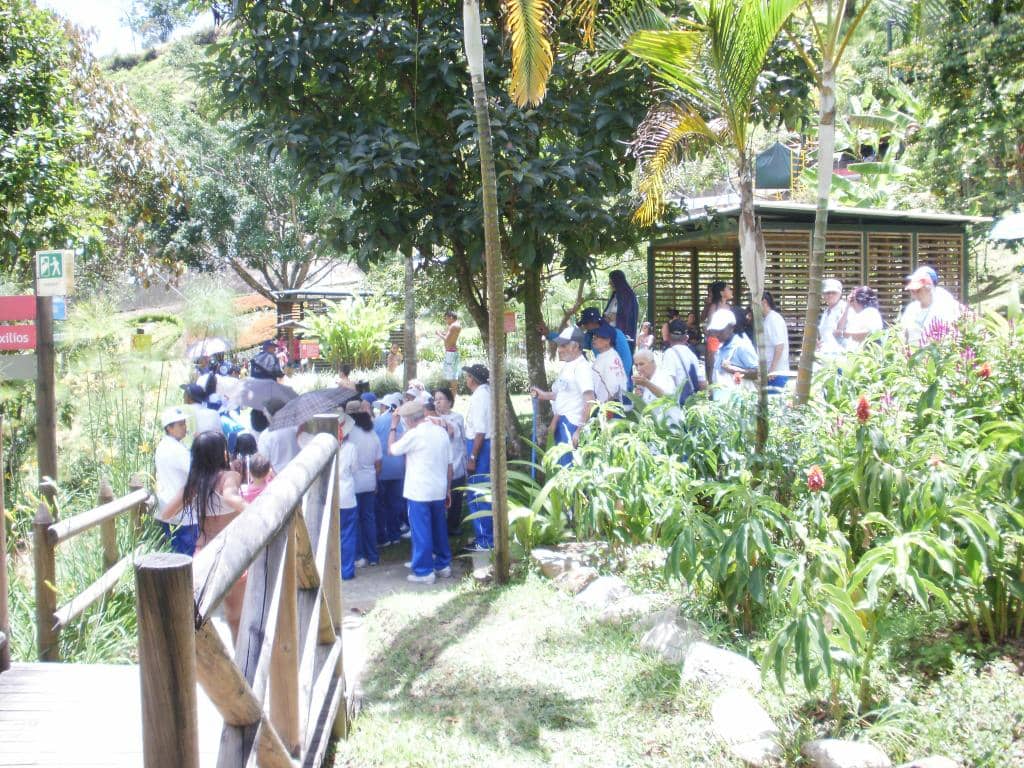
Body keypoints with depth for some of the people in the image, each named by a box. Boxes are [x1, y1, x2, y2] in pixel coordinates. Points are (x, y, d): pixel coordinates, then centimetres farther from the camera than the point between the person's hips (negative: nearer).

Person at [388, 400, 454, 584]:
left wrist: (394, 426, 7)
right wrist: (448, 490, 17)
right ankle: (443, 564, 27)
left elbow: (392, 449, -1)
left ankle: (424, 571, 4)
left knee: (421, 532, 1)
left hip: (419, 492, -6)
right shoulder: (441, 432, 6)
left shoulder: (414, 434, -14)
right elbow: (449, 465, 10)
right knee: (439, 529, 17)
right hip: (439, 491, 6)